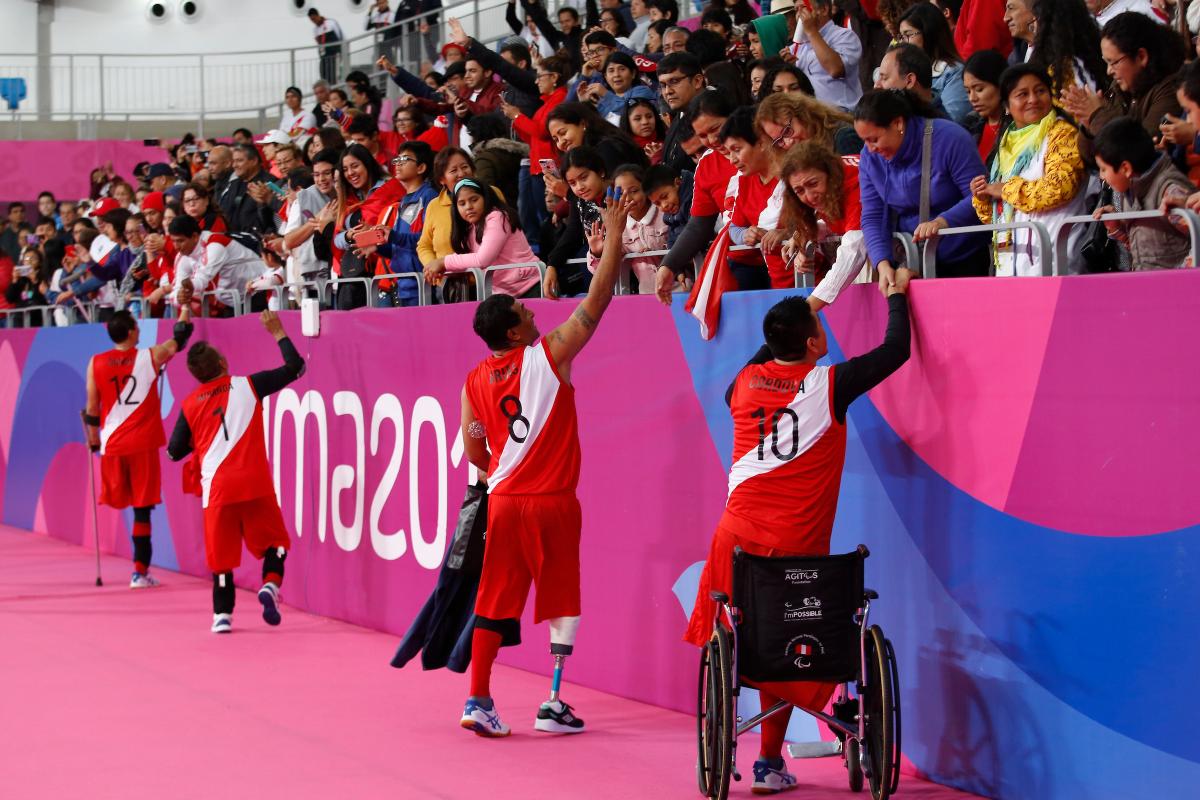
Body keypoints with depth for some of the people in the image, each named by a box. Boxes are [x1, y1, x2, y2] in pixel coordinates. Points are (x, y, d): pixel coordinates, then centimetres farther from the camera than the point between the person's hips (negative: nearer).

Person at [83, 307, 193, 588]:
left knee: (116, 501, 12)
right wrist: (185, 306, 23)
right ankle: (140, 571, 0)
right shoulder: (150, 357, -4)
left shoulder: (96, 363, 1)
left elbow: (92, 407, 4)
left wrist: (93, 437, 16)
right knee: (143, 508, 2)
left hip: (112, 444, 2)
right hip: (143, 444, -2)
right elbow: (179, 339, 10)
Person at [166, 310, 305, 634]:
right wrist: (278, 333, 15)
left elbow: (175, 451, 11)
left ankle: (222, 614, 8)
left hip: (216, 487, 2)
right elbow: (295, 368, 3)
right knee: (274, 541, 12)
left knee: (221, 553, 11)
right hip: (254, 483, -1)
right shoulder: (246, 386, 0)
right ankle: (270, 584, -12)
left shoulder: (191, 405, 6)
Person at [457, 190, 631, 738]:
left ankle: (478, 701, 9)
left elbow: (474, 452, 11)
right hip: (552, 502, -4)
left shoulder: (474, 382, 4)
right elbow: (596, 302, -8)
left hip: (503, 502, 4)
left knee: (493, 605, 9)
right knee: (562, 604, 4)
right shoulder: (549, 356, -9)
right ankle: (553, 705, 2)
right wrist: (614, 237, -2)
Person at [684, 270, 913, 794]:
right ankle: (769, 766, 12)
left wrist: (780, 334, 36)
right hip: (796, 545, -3)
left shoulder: (745, 381, 6)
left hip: (737, 534, 3)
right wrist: (897, 296, 19)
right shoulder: (829, 384, -6)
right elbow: (895, 351, 3)